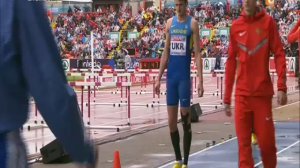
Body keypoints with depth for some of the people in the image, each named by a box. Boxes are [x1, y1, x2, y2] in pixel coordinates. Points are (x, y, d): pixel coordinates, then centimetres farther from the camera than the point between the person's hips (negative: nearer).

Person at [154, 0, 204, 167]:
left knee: (185, 119, -2)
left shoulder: (192, 23, -4)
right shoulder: (170, 22, 11)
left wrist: (201, 81, -14)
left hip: (185, 76, -5)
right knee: (171, 121, 6)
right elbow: (166, 53, 14)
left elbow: (197, 54, -8)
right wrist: (159, 78, 11)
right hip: (171, 76, 5)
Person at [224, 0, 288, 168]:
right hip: (242, 94, 2)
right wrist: (227, 97, 9)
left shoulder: (268, 22, 0)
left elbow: (279, 54, -3)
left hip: (263, 92, -2)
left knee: (266, 141, 0)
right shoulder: (235, 26, 7)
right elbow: (231, 61, 11)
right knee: (244, 142, -1)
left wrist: (282, 87, -13)